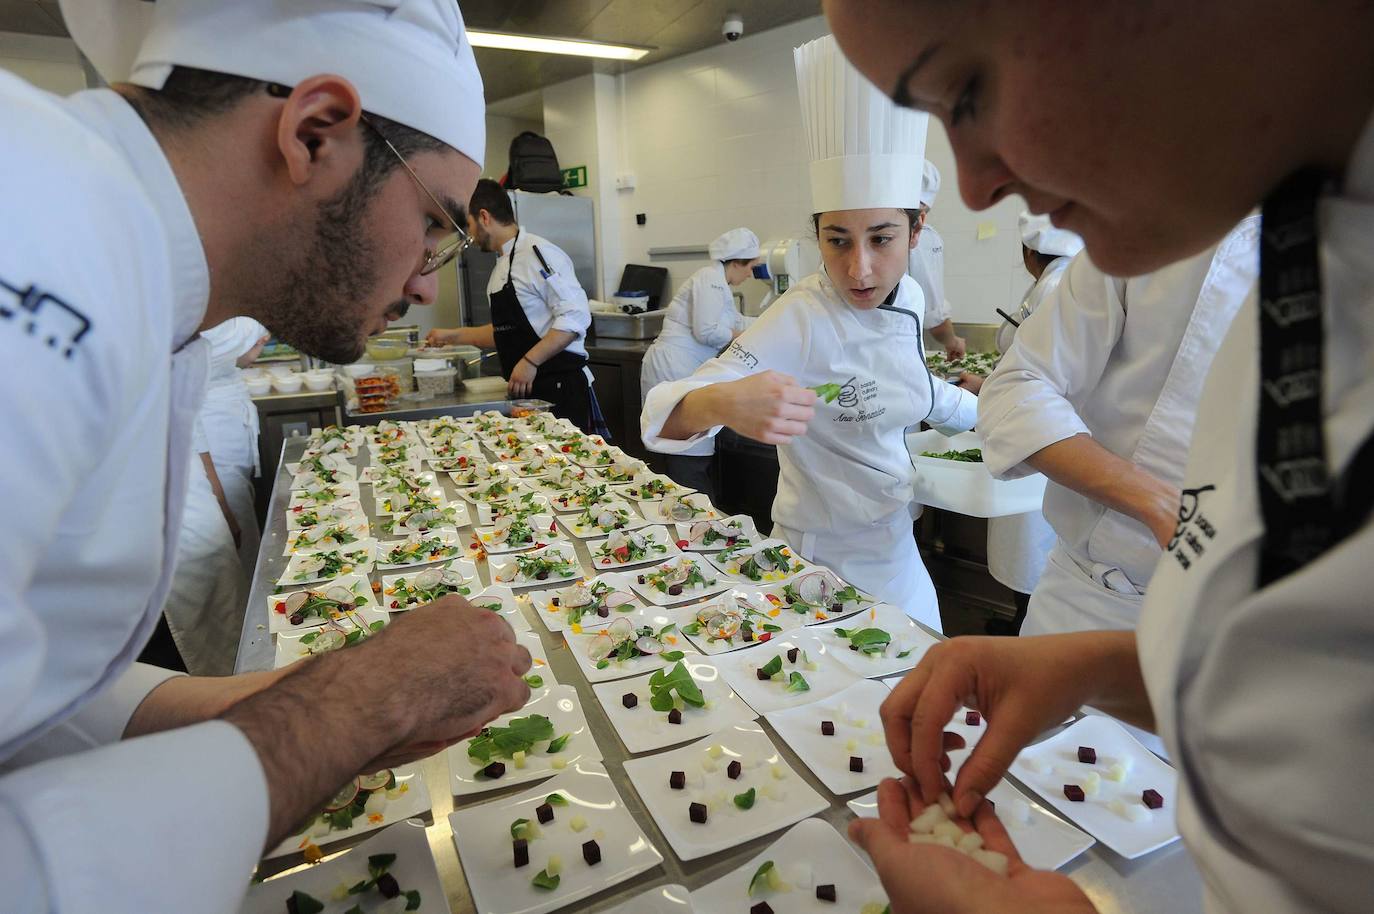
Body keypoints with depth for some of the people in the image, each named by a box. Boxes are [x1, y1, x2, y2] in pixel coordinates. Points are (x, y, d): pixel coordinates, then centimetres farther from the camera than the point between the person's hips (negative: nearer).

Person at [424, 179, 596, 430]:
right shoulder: (503, 265, 18)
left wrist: (530, 361, -22)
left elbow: (575, 317, -20)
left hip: (560, 388, -8)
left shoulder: (538, 253, -11)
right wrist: (453, 336, 29)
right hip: (526, 390, 8)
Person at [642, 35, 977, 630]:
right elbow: (665, 417, -31)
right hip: (823, 562, -7)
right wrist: (721, 403, -52)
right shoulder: (801, 319, -24)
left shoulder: (908, 298, -3)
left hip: (896, 551, 7)